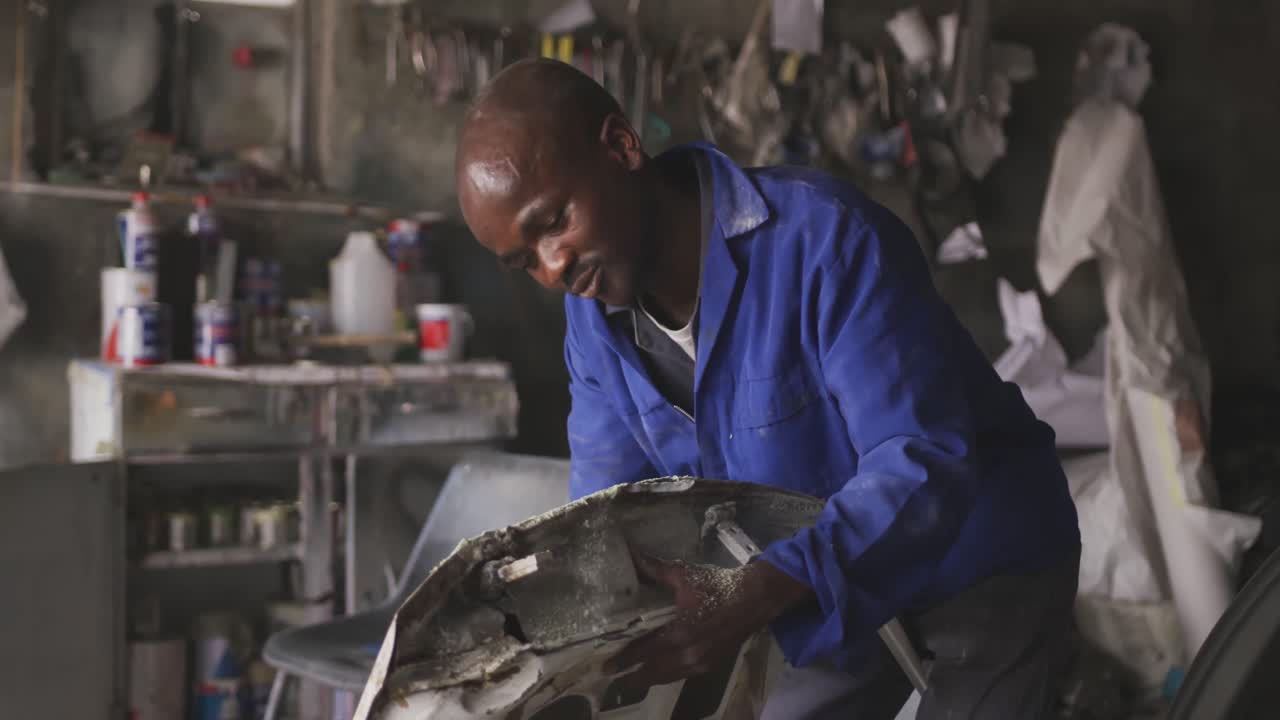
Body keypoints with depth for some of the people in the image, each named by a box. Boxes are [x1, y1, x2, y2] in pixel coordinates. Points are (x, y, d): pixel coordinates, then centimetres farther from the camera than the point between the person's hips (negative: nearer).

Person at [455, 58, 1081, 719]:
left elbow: (923, 465, -35)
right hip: (841, 589, 6)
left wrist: (746, 605, -46)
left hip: (988, 562, -6)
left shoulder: (822, 238, -31)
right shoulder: (593, 317, -7)